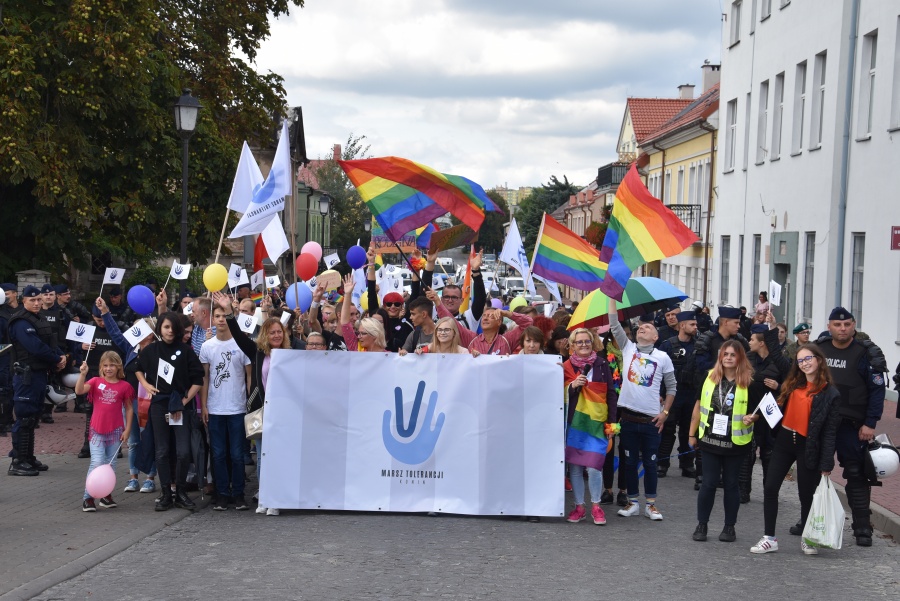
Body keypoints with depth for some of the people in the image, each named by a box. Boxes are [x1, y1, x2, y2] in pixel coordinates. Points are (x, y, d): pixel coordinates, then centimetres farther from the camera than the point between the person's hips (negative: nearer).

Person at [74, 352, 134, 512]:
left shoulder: (124, 386, 1)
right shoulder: (96, 381, 1)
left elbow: (129, 408, 6)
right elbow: (79, 391, -14)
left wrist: (127, 429, 1)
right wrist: (83, 374, -25)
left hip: (115, 431, 1)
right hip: (97, 430, -1)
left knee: (110, 464, 10)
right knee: (96, 463, -9)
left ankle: (106, 495, 22)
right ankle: (88, 497, -2)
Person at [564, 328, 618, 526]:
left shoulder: (601, 364, 4)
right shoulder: (566, 366, 6)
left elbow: (611, 394, 6)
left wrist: (611, 422, 3)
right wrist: (573, 385, -14)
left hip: (597, 422, -1)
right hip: (574, 422, 2)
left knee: (594, 467, -8)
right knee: (574, 466, 2)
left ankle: (596, 506, 9)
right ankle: (579, 506, 15)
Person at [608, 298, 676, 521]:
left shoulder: (663, 358, 2)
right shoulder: (628, 348, 7)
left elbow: (672, 387, 8)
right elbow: (614, 325, -1)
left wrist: (664, 412, 0)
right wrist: (612, 296, -6)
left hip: (651, 419, -2)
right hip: (628, 416, 2)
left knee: (650, 462, 5)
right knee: (630, 461, 8)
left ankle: (651, 503, 14)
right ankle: (633, 502, 18)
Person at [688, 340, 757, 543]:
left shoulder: (749, 381, -5)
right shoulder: (709, 377, 2)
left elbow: (757, 411, 2)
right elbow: (699, 405, 8)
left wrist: (751, 417, -21)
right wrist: (692, 433, 8)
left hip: (735, 442, -1)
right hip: (710, 440, 2)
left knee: (731, 484, 8)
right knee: (709, 483, 5)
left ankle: (730, 527, 19)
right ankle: (701, 525, 16)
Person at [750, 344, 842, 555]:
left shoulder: (830, 393, -8)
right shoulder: (793, 384, 8)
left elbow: (830, 431, -8)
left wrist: (826, 464, -11)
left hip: (808, 446, -5)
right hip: (784, 440, 5)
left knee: (806, 494, 6)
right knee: (770, 488, -1)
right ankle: (769, 538, 5)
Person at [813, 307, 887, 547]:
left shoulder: (866, 353, -8)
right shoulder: (818, 349, 5)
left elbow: (877, 389, -8)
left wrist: (870, 424, -13)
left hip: (852, 425, -4)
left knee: (856, 474, -2)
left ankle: (862, 527, 4)